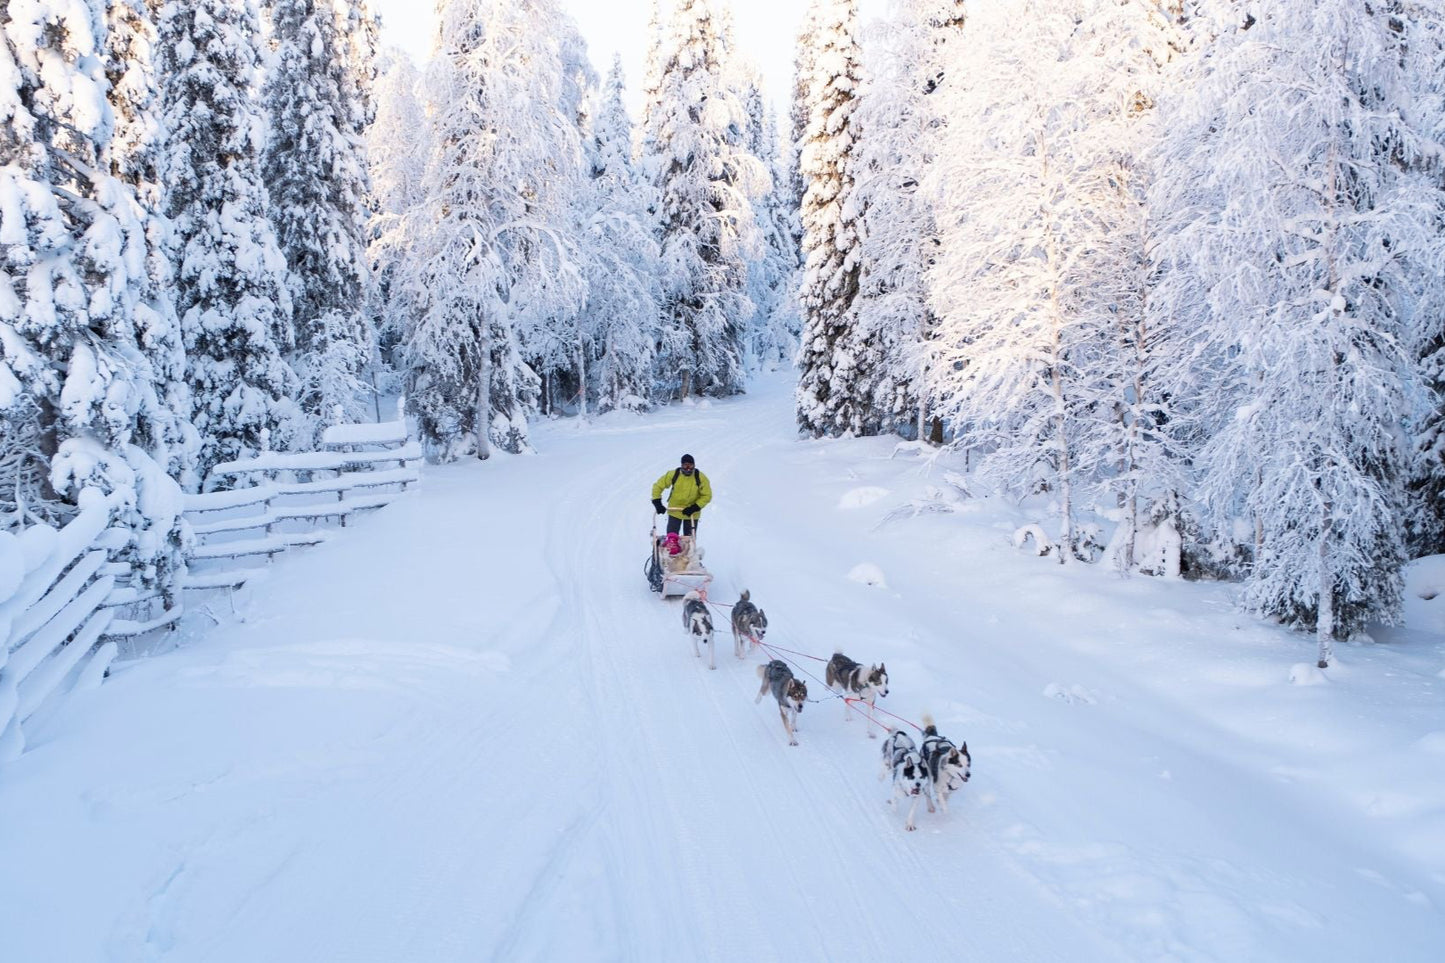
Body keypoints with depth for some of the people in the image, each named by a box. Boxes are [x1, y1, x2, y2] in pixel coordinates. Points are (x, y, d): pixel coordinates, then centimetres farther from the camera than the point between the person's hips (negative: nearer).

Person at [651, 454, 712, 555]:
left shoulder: (701, 478, -13)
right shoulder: (673, 474, -13)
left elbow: (707, 496, -8)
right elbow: (658, 486, -4)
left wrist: (694, 508, -19)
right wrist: (657, 503, -15)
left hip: (692, 514, 0)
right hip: (674, 512, 0)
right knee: (671, 538, 0)